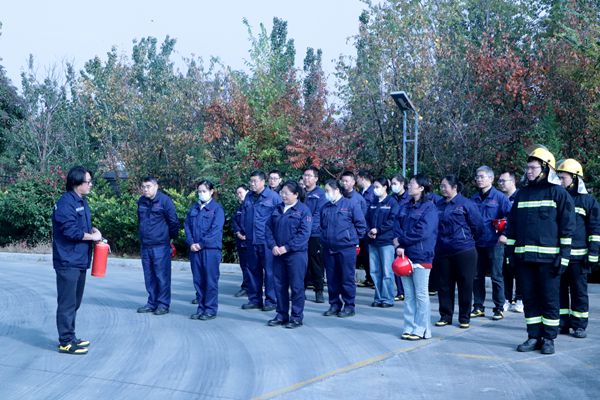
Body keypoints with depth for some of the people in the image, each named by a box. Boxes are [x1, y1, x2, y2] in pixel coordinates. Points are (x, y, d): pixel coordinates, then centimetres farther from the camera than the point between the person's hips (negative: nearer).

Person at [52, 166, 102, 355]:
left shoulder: (82, 201, 14)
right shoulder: (66, 203, -17)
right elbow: (71, 231, -23)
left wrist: (94, 231, 3)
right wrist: (92, 236, -11)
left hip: (80, 260, 10)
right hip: (68, 261, -10)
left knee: (75, 302, 17)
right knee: (67, 302, -4)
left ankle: (70, 337, 27)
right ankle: (65, 342, 2)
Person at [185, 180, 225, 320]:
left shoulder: (217, 208, -2)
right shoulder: (193, 208, 15)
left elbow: (215, 230, -10)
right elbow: (187, 225, 10)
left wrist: (201, 244, -13)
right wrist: (191, 243, -5)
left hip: (211, 249, -5)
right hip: (195, 249, 5)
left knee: (211, 280, -2)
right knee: (198, 280, 8)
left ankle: (211, 310, 5)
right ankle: (201, 308, 17)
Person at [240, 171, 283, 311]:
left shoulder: (273, 196, -6)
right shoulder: (248, 197, 13)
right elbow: (243, 215, 22)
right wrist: (242, 232, 14)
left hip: (267, 241, -6)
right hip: (251, 240, 6)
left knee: (269, 270, -2)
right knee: (253, 269, 11)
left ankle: (271, 300, 8)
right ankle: (254, 299, 21)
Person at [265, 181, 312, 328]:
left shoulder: (304, 210, -6)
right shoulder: (277, 209, 12)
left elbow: (304, 233, -14)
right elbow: (268, 228, 9)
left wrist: (287, 247, -17)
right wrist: (273, 246, -7)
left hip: (296, 254, -6)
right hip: (278, 253, 6)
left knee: (296, 286, 0)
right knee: (279, 285, 10)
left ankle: (296, 317, 9)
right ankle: (282, 315, 21)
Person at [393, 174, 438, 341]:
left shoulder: (429, 208, -7)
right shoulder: (405, 208, 15)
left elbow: (422, 232, -18)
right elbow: (397, 228, 8)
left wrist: (401, 240, -9)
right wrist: (398, 246, -10)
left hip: (421, 256, -7)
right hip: (405, 255, 7)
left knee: (421, 294, 0)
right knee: (408, 295, 10)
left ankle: (421, 330, 7)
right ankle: (409, 327, 17)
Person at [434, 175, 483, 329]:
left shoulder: (466, 204, -7)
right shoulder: (438, 205, 9)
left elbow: (478, 226, -5)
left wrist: (467, 239, 4)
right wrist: (437, 242, 10)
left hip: (464, 251, -5)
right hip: (442, 251, 5)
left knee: (465, 285, 3)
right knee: (444, 285, 8)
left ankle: (464, 318, 15)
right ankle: (445, 316, 20)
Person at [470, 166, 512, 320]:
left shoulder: (499, 197, -5)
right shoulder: (474, 198, 10)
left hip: (494, 243, -5)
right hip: (477, 243, 5)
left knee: (496, 277, 0)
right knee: (477, 276, 9)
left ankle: (499, 308, 11)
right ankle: (478, 307, 19)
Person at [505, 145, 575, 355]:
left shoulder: (559, 193, -1)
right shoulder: (522, 194, 14)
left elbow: (567, 227, -4)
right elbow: (512, 225, 17)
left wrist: (563, 256, -9)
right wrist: (511, 251, 12)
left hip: (548, 258, -5)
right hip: (524, 257, 5)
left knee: (550, 299, 3)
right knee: (529, 298, 8)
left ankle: (549, 338, 13)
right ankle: (534, 337, 16)